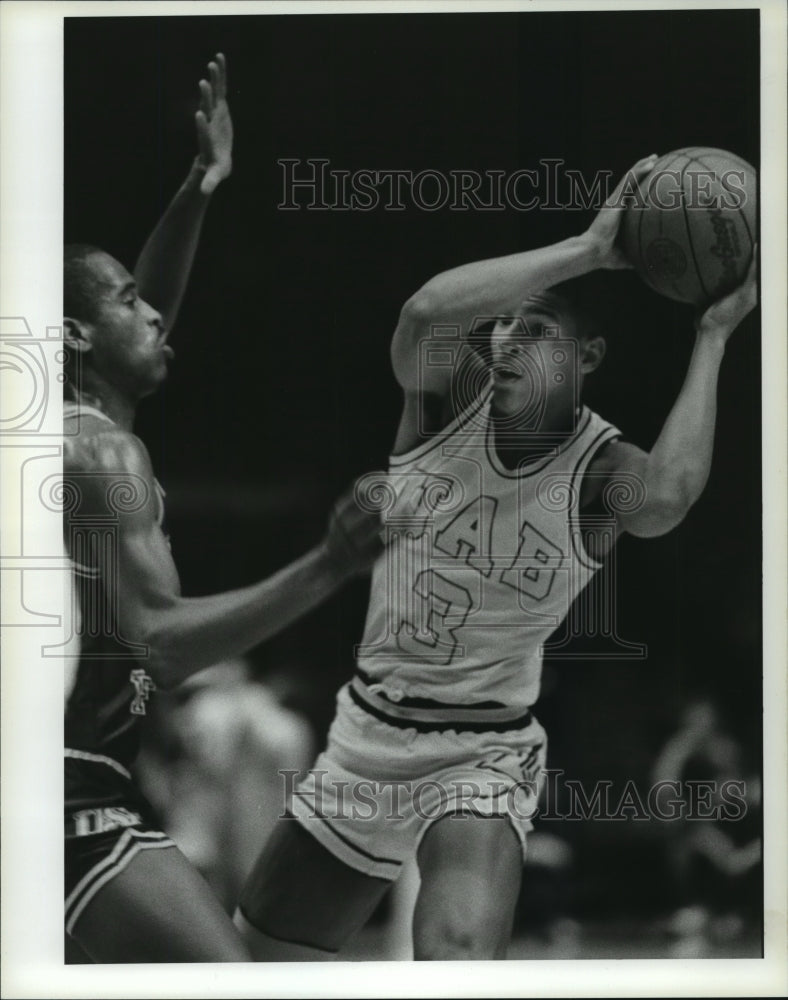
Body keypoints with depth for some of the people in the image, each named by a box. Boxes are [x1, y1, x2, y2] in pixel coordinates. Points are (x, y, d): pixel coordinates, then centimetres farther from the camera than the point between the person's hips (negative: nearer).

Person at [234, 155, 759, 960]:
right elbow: (427, 311, -31)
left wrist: (711, 338, -30)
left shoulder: (599, 472, -15)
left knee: (460, 954, -33)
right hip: (366, 734, 4)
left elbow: (667, 497, -40)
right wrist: (584, 251, -31)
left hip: (482, 759, -4)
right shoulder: (449, 398, -8)